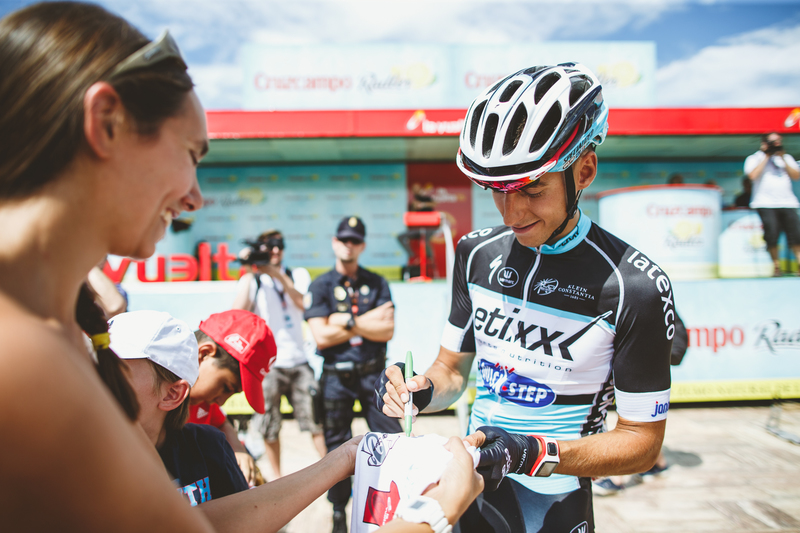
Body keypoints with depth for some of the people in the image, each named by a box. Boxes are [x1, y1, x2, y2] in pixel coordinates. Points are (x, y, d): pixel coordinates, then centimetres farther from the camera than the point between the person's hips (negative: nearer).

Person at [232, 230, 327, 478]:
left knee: (317, 420, -1)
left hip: (299, 362, 1)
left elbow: (306, 304, -8)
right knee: (269, 427, 6)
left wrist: (279, 275, -14)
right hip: (267, 365, -1)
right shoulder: (251, 281, 6)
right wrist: (250, 273, -11)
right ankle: (277, 478, 22)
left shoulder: (298, 275, 11)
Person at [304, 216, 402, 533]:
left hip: (373, 374, 1)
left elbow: (387, 331, -3)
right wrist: (368, 320, -9)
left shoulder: (377, 284, 8)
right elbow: (321, 337, -10)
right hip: (336, 377, -1)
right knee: (337, 445, 9)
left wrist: (347, 322, -12)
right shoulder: (320, 286, 2)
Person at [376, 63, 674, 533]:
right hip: (473, 488, 5)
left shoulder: (634, 286, -20)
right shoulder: (477, 254, -4)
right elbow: (453, 369, 6)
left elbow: (643, 441, -15)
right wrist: (420, 390, -16)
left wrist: (536, 454, -28)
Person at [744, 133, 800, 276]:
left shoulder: (787, 158, 20)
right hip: (766, 204, -4)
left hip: (788, 203, 4)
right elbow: (752, 175, -11)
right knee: (772, 234, -14)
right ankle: (776, 266, -1)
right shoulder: (754, 158, 8)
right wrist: (766, 157, -4)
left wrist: (783, 159, -1)